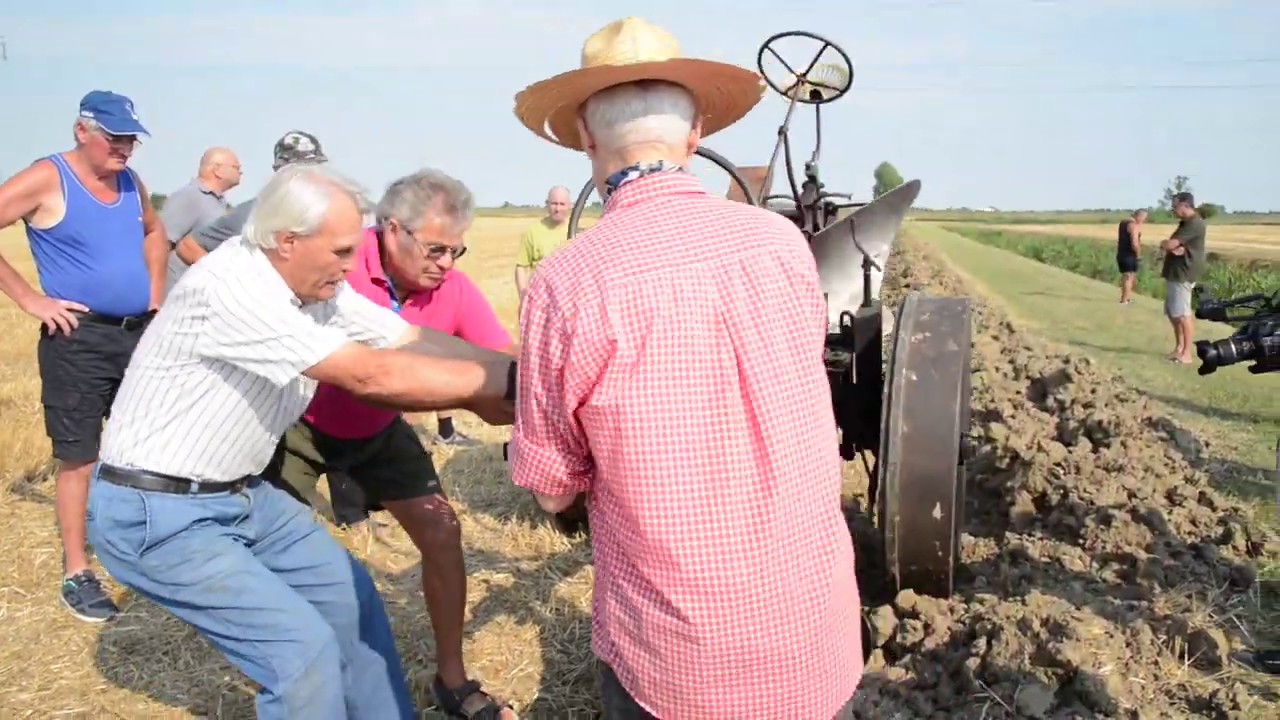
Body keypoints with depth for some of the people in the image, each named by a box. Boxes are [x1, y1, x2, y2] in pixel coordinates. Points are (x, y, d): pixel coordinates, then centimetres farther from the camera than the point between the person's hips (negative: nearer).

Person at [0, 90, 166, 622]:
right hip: (79, 339, -6)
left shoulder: (131, 182, 9)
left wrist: (155, 289, 15)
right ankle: (77, 575, 13)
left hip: (139, 332, 6)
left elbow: (154, 231, 28)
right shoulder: (47, 179, -10)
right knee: (78, 455, 1)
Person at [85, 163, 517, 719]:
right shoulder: (230, 288, -29)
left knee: (351, 595, 12)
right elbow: (372, 376, -33)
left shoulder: (315, 283, -3)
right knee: (302, 647, -12)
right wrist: (509, 380, -30)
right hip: (155, 514, -9)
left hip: (238, 494, 9)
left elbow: (415, 341, -4)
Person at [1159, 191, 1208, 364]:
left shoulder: (1194, 224, -16)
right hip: (1174, 273, 11)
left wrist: (1164, 244, 1)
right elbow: (1171, 246, 12)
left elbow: (1169, 244, -21)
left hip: (1183, 274, -11)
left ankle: (1187, 353, -7)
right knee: (1172, 312, 15)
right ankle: (1179, 347, 25)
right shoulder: (1185, 223, 18)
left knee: (1183, 314, -10)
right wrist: (1173, 247, -10)